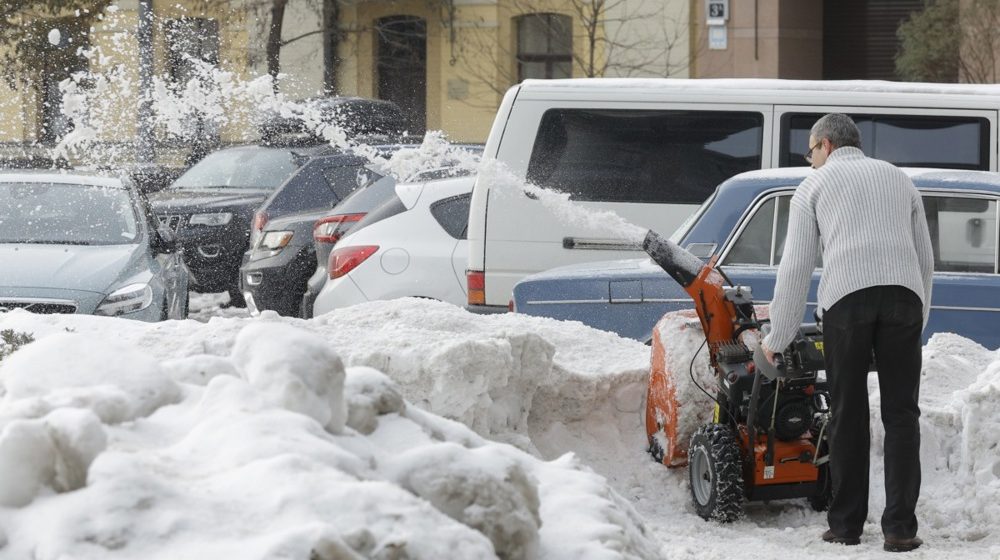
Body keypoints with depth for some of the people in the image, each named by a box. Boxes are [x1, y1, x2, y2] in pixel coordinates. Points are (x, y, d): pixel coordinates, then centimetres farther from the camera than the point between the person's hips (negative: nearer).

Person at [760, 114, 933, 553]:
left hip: (846, 300, -2)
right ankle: (900, 527, -3)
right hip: (903, 295, 2)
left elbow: (795, 267, 11)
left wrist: (778, 338, 16)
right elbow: (925, 259, 25)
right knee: (901, 415, 3)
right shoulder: (899, 179, 26)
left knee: (848, 415, 6)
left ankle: (846, 524, 10)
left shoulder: (815, 185, 16)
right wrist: (918, 321, 32)